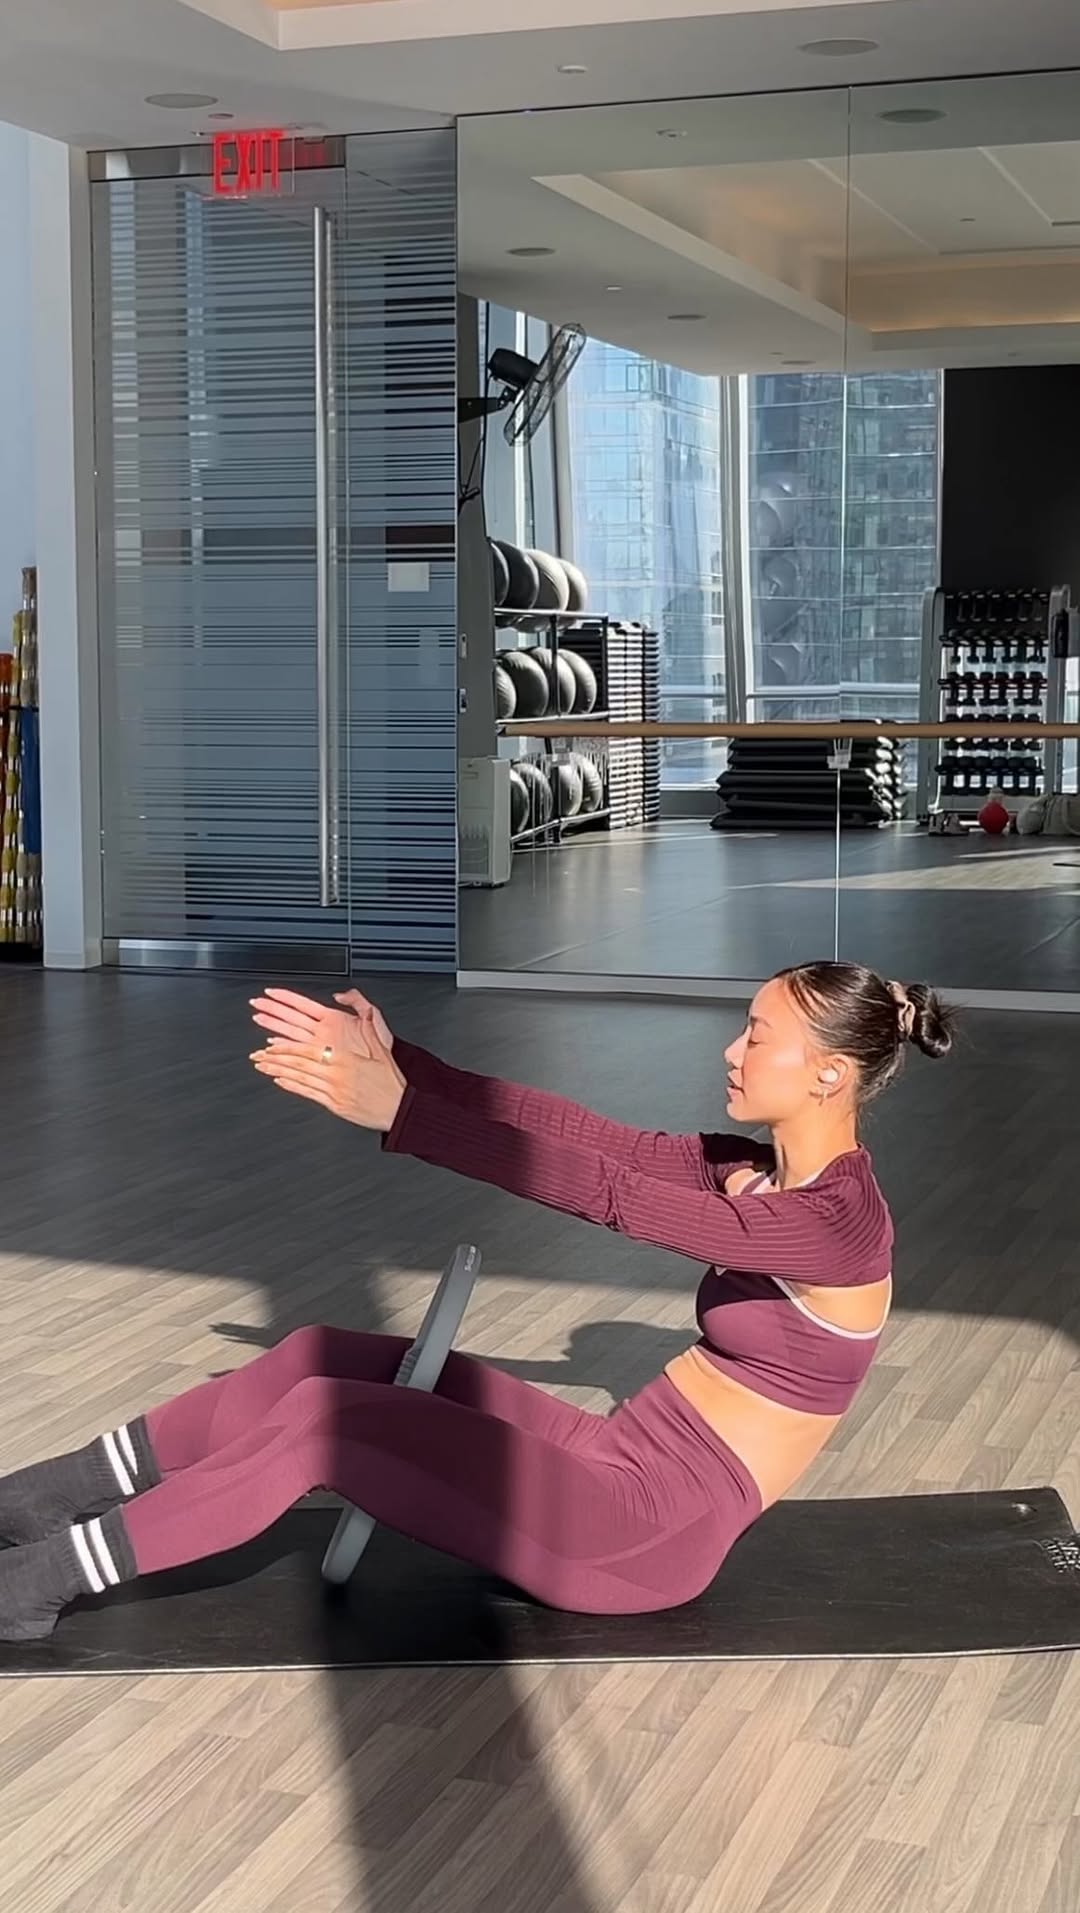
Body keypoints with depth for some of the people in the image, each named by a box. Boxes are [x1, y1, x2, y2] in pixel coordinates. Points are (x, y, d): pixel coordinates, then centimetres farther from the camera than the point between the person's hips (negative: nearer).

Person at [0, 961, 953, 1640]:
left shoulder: (835, 1221, -19)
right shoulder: (763, 1172, 8)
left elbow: (608, 1193, -26)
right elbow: (581, 1132, 2)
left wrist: (399, 1112, -30)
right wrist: (394, 1064, -5)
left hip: (660, 1528, -9)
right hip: (627, 1471, 9)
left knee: (321, 1417, -18)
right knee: (322, 1358, -1)